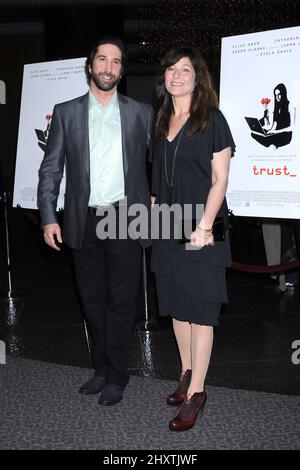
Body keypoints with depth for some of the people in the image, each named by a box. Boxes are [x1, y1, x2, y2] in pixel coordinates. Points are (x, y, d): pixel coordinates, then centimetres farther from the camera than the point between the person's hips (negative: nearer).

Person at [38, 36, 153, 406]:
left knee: (120, 303, 3)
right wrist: (48, 217, -3)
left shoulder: (141, 112, 6)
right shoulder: (66, 113, 7)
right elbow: (51, 168, 5)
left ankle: (116, 376, 18)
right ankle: (101, 369, 28)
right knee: (93, 302, 12)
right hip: (84, 223, 2)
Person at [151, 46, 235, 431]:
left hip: (202, 230, -6)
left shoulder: (212, 119, -5)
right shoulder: (161, 121, 12)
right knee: (176, 305, 13)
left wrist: (204, 226, -18)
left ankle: (196, 392, 10)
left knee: (200, 310, 0)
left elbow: (220, 179, -9)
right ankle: (186, 374, 29)